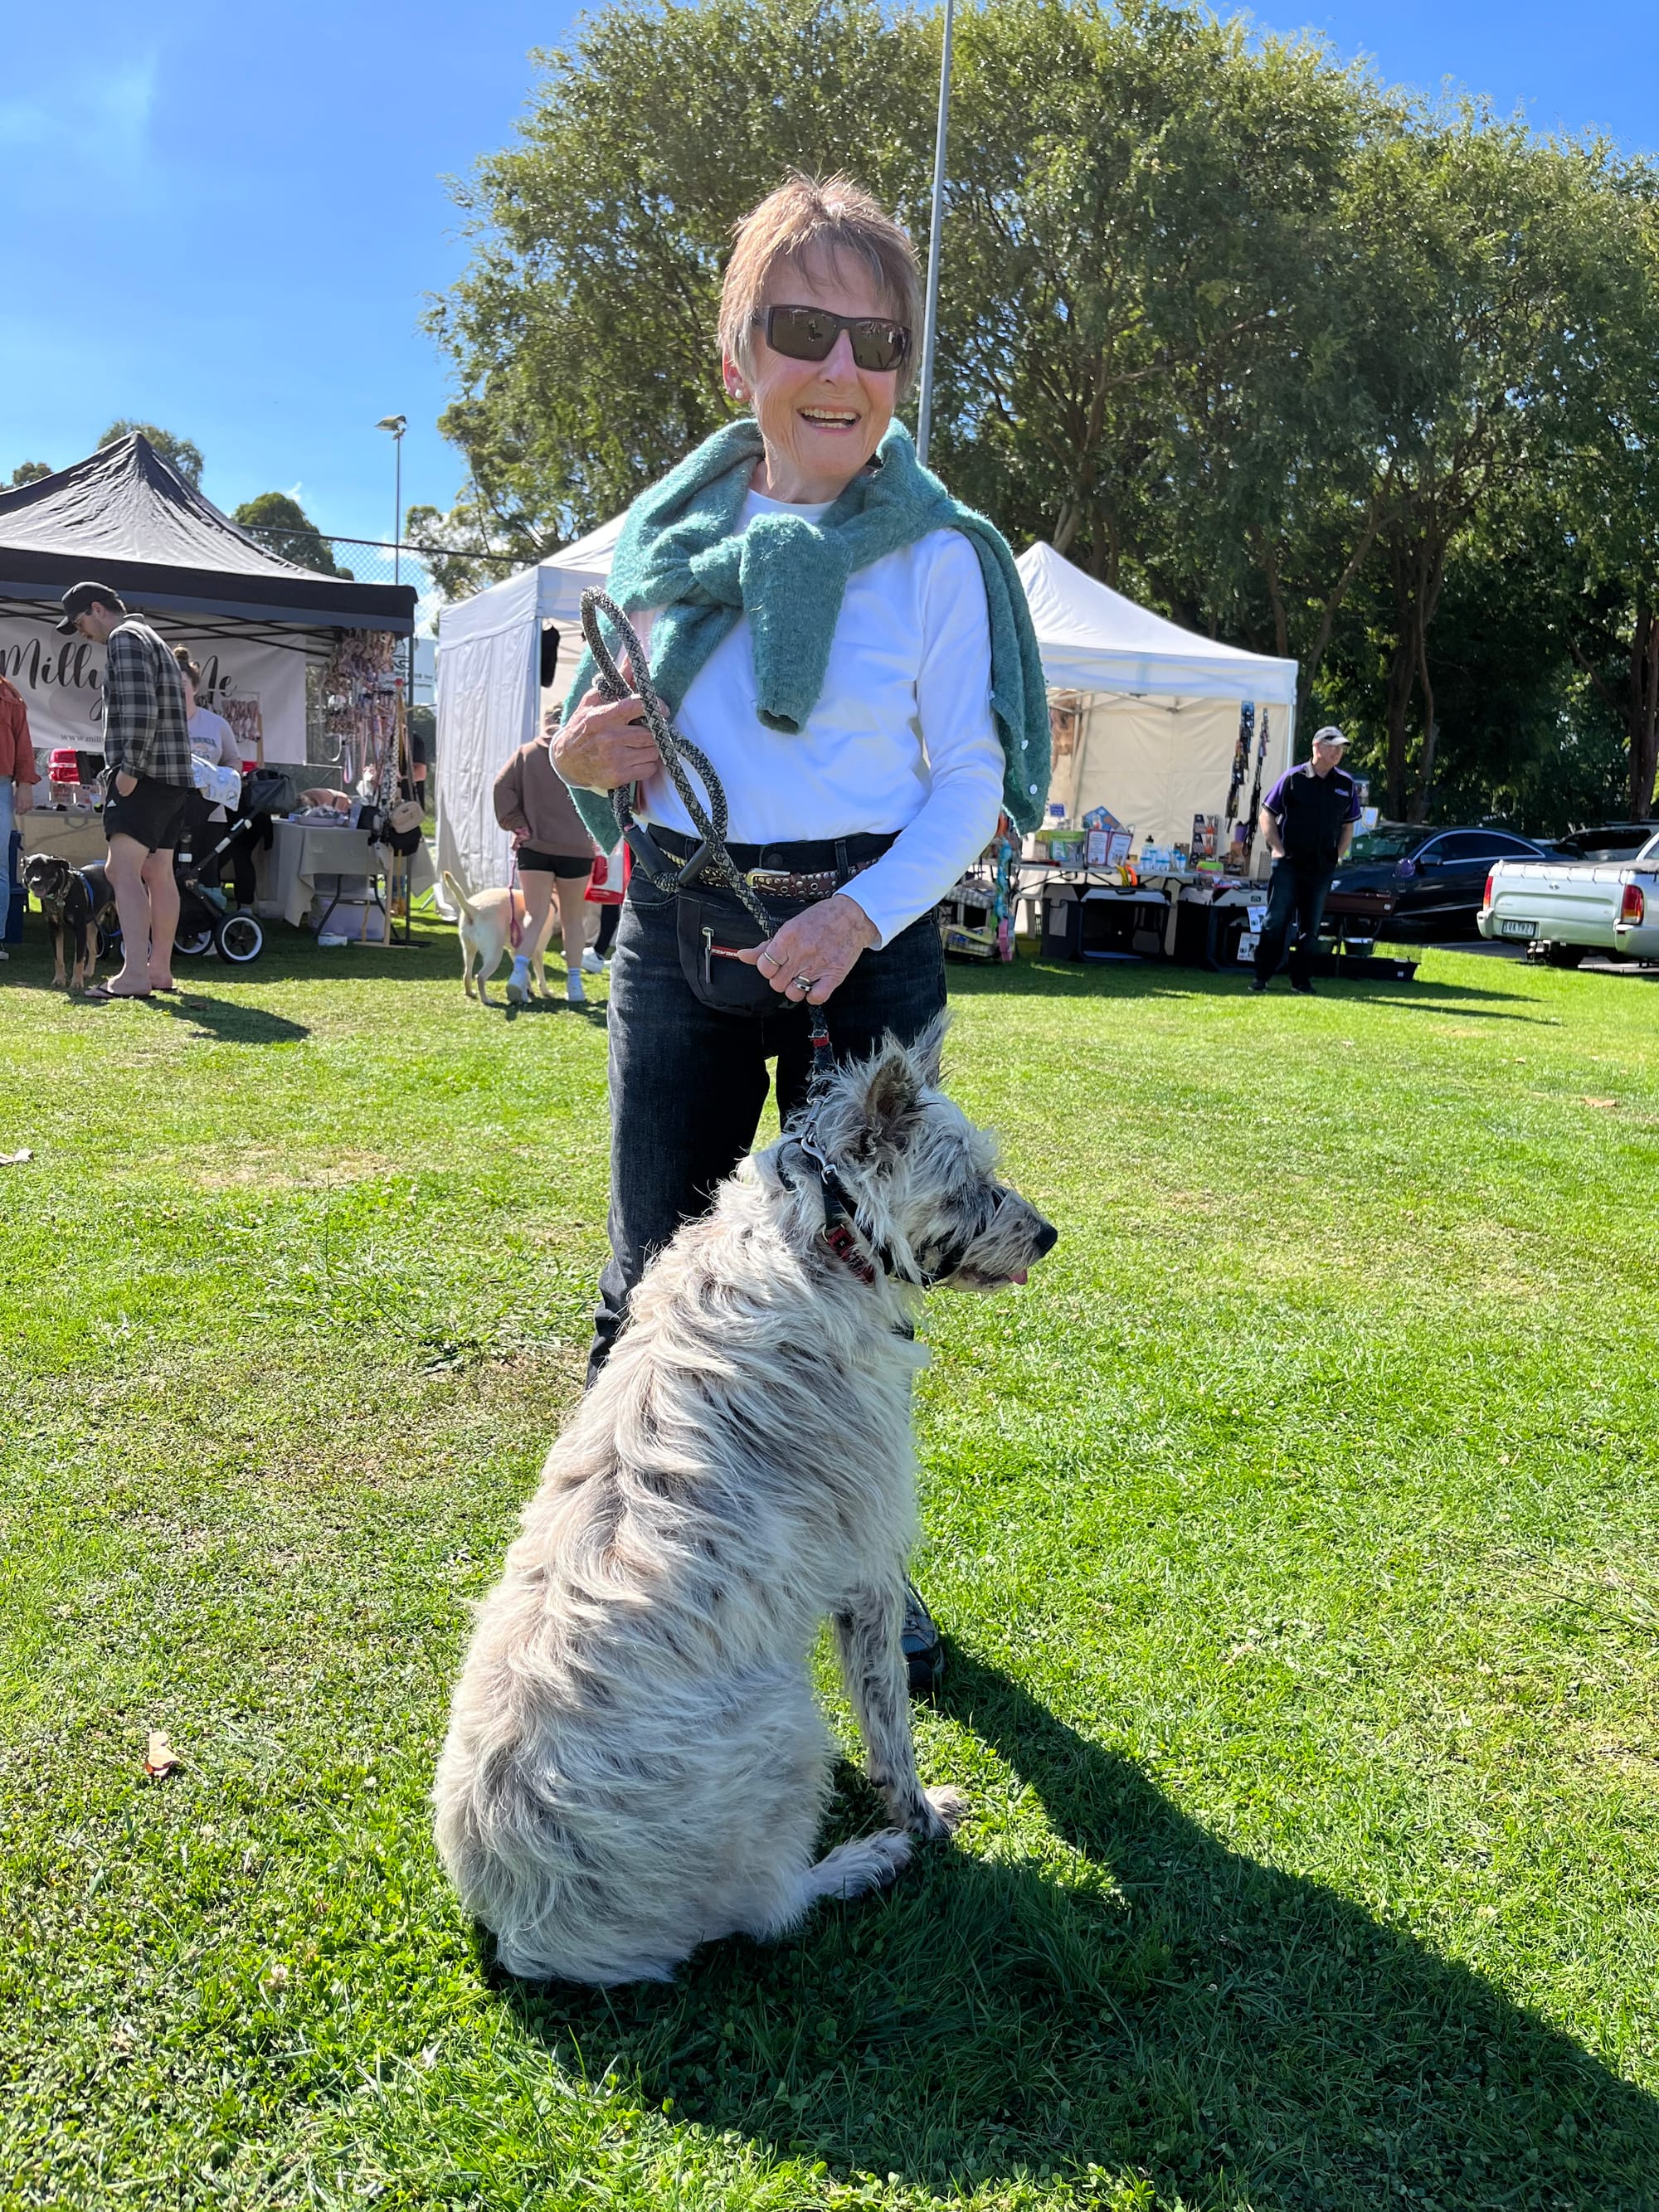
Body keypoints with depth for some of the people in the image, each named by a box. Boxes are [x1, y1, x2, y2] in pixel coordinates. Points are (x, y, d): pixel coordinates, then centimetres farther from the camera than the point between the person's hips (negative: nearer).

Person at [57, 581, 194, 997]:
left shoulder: (124, 638, -6)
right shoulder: (153, 640, 25)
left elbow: (139, 708, -20)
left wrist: (129, 769, -21)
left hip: (143, 775, -10)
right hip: (174, 776, 10)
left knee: (124, 870, -16)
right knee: (157, 873, 12)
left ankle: (134, 975, -24)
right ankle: (160, 970, 16)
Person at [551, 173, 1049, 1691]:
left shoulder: (938, 555, -2)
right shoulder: (667, 536, 7)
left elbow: (972, 785, -3)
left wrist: (865, 913, -19)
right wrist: (586, 757, -8)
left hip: (864, 938, -2)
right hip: (677, 929, 2)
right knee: (654, 1279, 6)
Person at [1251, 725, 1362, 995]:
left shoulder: (1346, 785, 8)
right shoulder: (1293, 778, -2)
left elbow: (1348, 825, 17)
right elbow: (1267, 814, 1)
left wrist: (1338, 855, 5)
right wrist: (1277, 849, -7)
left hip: (1323, 867, 3)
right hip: (1288, 863, -3)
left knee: (1310, 927, 8)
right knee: (1276, 921, -3)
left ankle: (1301, 980, 15)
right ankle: (1262, 977, 2)